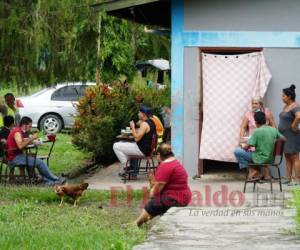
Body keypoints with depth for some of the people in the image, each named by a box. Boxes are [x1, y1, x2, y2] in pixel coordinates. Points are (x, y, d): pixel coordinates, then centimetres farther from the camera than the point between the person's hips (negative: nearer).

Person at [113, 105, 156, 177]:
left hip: (143, 150, -10)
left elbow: (137, 138, -24)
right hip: (147, 148, 10)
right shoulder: (150, 122, 10)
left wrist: (133, 127, -14)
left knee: (116, 146, -7)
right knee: (122, 144, 29)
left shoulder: (144, 124, -21)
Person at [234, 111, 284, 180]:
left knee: (237, 151, -1)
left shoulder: (257, 131, -16)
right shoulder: (274, 130, 0)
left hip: (260, 159, -7)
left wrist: (243, 147, 9)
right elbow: (283, 139, 16)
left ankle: (252, 171, 0)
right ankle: (266, 173, 22)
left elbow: (246, 147, -14)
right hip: (271, 159, 7)